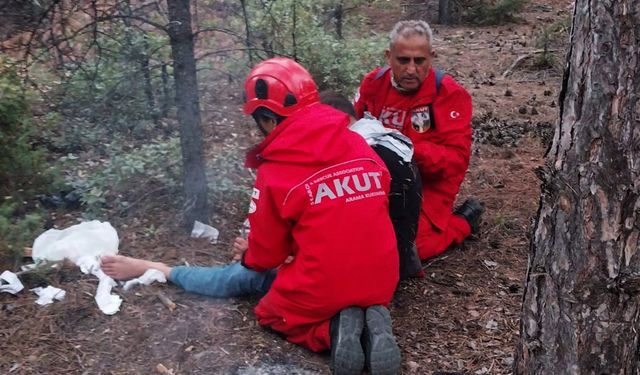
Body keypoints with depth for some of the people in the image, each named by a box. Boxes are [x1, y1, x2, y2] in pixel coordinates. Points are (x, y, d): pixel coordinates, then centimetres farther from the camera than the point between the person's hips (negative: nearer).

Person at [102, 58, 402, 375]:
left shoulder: (276, 173, -13)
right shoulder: (360, 146, 1)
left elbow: (265, 256, 0)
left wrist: (250, 254, 24)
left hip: (321, 292, -4)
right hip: (380, 286, 4)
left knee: (247, 275, 20)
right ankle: (368, 323, 2)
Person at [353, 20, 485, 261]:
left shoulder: (450, 94, -15)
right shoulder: (373, 83, -2)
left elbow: (457, 158, -20)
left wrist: (408, 150, -34)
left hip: (428, 185, -4)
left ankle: (464, 221, 6)